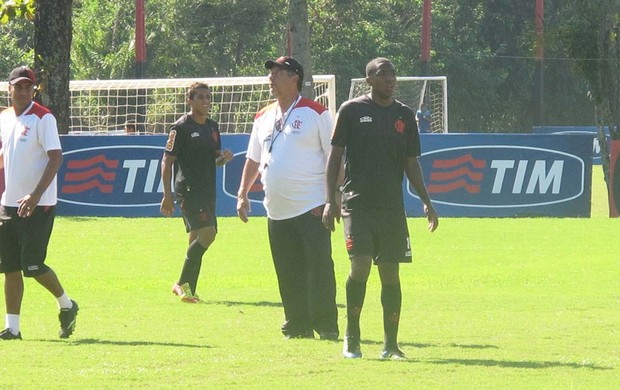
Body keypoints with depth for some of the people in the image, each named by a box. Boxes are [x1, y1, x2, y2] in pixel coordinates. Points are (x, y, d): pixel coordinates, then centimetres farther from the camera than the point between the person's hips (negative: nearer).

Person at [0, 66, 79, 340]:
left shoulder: (43, 118, -9)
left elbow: (55, 158, -16)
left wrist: (35, 196, -23)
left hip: (38, 204, -7)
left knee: (32, 265, -9)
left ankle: (66, 305, 14)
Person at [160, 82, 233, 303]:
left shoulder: (212, 127, 15)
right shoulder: (181, 127, -7)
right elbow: (167, 161, -8)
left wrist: (224, 158, 1)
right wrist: (167, 195, -14)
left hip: (207, 191, 8)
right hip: (188, 190, -8)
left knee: (197, 239, 8)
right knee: (207, 233, -19)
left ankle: (187, 289, 15)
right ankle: (183, 284, -12)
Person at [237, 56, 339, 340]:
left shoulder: (316, 113, -3)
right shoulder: (263, 118, 15)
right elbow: (254, 160, 23)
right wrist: (242, 195, 16)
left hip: (311, 209, -6)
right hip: (276, 210, 6)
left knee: (319, 268, -8)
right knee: (288, 273, 6)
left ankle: (326, 326, -4)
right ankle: (297, 325, 12)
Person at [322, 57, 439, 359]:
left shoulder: (404, 115, 11)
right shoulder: (351, 111, 1)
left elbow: (411, 164, 15)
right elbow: (335, 156, 3)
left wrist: (426, 202, 6)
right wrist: (330, 201, -5)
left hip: (392, 207, 3)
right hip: (357, 205, -3)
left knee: (390, 273, 2)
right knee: (360, 266, -15)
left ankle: (391, 344, 9)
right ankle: (351, 337, 1)